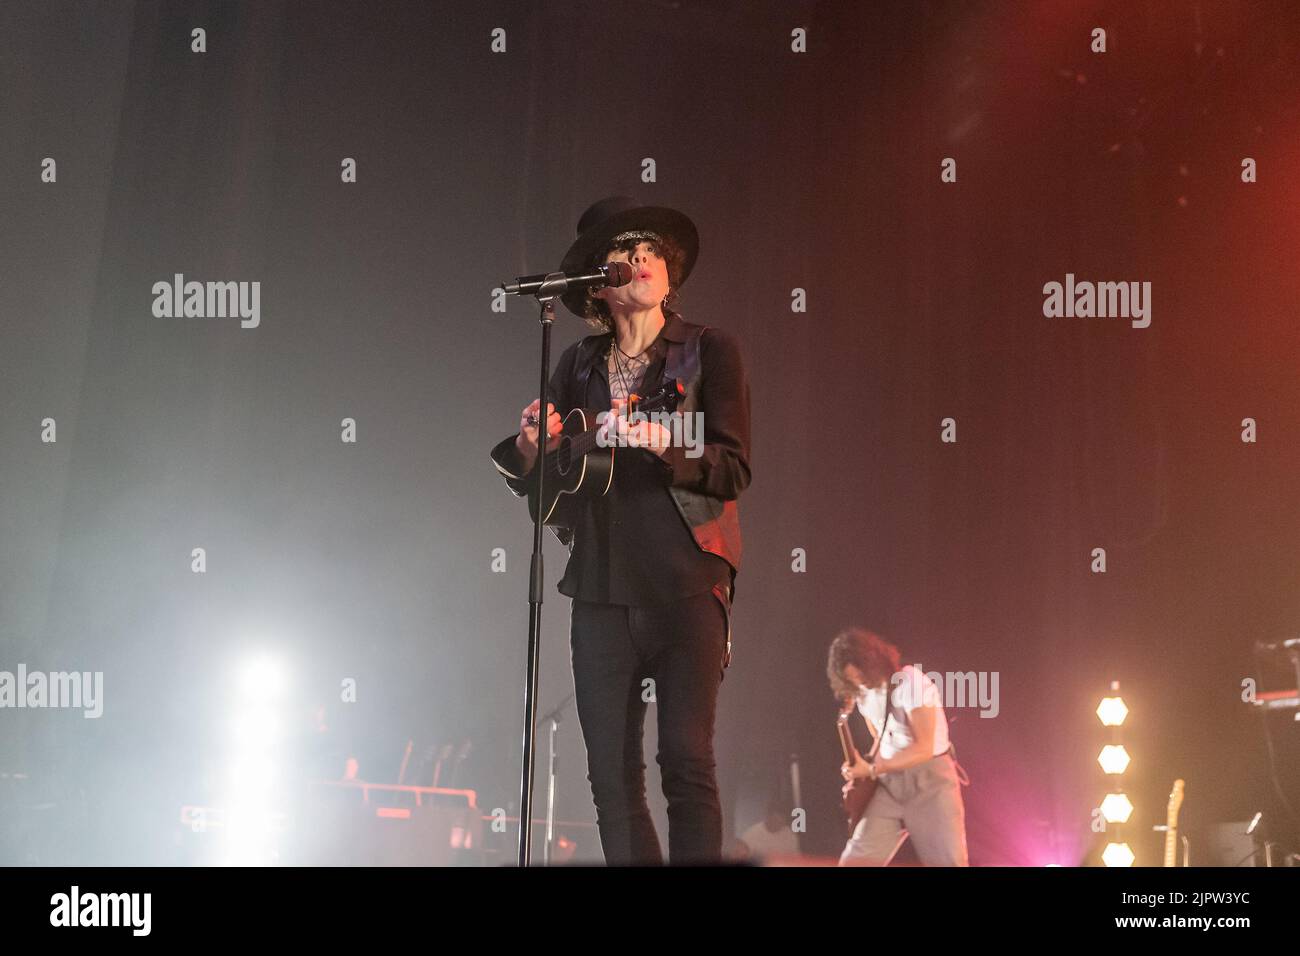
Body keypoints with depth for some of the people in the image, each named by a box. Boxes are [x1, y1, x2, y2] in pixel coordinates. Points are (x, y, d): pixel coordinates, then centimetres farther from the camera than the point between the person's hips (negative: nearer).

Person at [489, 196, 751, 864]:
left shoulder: (709, 351, 5)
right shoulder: (578, 365, 14)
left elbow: (734, 470, -4)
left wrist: (667, 446, -21)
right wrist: (531, 449, -10)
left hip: (686, 586, -3)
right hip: (602, 590, 3)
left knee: (687, 760, -10)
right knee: (611, 775, 3)